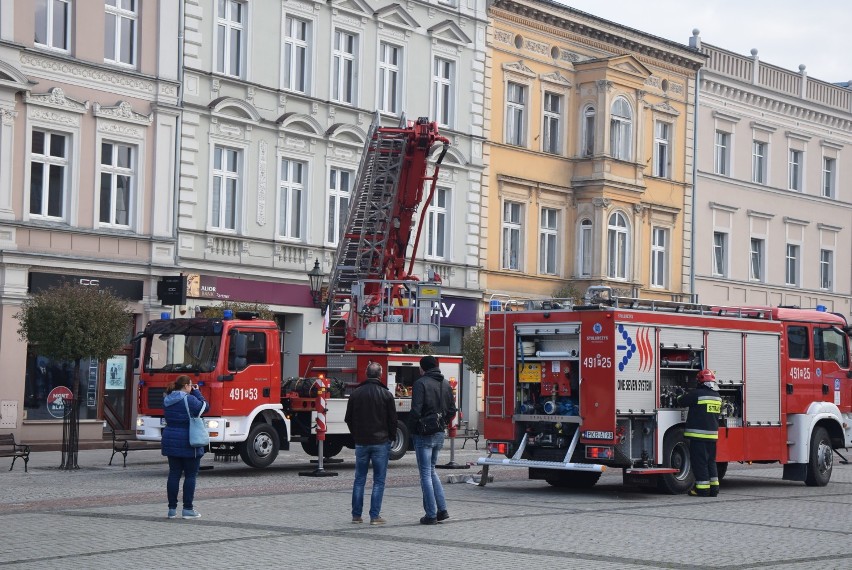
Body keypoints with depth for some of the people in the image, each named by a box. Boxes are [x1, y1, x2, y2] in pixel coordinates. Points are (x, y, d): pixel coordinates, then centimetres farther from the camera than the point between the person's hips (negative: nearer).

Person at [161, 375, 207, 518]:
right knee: (190, 475, 2)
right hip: (188, 443, -7)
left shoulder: (167, 400, 8)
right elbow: (203, 406, -4)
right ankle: (188, 509, 2)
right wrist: (196, 392, 4)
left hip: (170, 441, 7)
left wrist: (193, 393, 13)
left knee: (174, 474, 9)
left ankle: (172, 508, 9)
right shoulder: (189, 400, -16)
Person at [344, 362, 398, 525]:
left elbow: (348, 418, 9)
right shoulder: (386, 394, -7)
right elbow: (392, 419, -3)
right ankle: (375, 516, -2)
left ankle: (356, 515, 9)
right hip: (381, 443, -3)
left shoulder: (356, 394, 2)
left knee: (359, 480, 10)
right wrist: (391, 437, 12)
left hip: (361, 443, 3)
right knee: (379, 481, 2)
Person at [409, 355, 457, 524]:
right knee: (431, 471, 19)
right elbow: (452, 410, 11)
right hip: (439, 434, 7)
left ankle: (431, 515, -1)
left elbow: (416, 410, -19)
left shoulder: (421, 383, -13)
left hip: (424, 434, -7)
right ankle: (442, 510, 13)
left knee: (426, 474, -1)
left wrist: (411, 428, -6)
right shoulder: (446, 384, 9)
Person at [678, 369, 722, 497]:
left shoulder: (697, 394, -12)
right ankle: (714, 488, 14)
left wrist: (684, 396, 20)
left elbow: (681, 401, -4)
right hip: (712, 434, 7)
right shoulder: (717, 396, 11)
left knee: (699, 462, -2)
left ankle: (703, 488, -3)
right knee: (711, 461, 14)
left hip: (699, 434, -7)